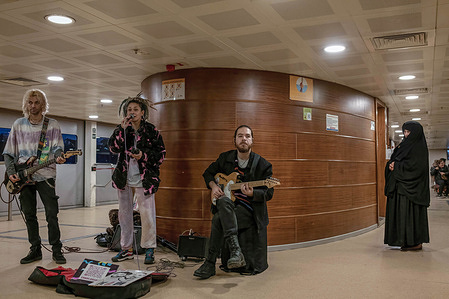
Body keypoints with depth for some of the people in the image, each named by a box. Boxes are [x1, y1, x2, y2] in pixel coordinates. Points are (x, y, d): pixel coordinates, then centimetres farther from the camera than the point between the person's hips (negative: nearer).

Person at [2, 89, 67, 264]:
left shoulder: (52, 125, 5)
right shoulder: (18, 125, 10)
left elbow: (57, 146, -2)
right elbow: (8, 152, 12)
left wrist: (58, 156, -25)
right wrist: (11, 172, -1)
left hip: (45, 175, -3)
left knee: (52, 214, -6)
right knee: (29, 215, 7)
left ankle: (56, 250, 4)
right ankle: (35, 250, 18)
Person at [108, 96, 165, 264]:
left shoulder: (151, 130, -1)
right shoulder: (121, 129, 7)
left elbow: (161, 154, -1)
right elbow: (113, 147, -8)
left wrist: (144, 156, -16)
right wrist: (123, 129, -17)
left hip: (144, 179, -3)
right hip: (124, 178, 4)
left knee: (147, 214, -6)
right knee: (124, 214, 11)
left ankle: (149, 249, 9)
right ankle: (126, 249, 24)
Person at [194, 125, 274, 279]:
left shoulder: (263, 165, -3)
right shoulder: (225, 158, 8)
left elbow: (268, 194, -2)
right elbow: (208, 173, 22)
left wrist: (251, 193, -23)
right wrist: (213, 186, 0)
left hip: (249, 210, -4)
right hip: (228, 207, 4)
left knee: (218, 219, -30)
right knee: (223, 201, -34)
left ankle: (210, 262, -18)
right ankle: (234, 249, -35)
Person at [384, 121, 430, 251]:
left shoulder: (419, 147, -8)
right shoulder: (405, 145, 18)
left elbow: (415, 166, -19)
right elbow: (395, 161, 18)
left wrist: (397, 166, -16)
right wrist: (392, 164, -4)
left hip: (412, 185, -9)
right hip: (400, 184, 9)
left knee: (411, 212, -7)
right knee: (400, 211, 7)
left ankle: (416, 242, -1)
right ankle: (405, 240, 13)